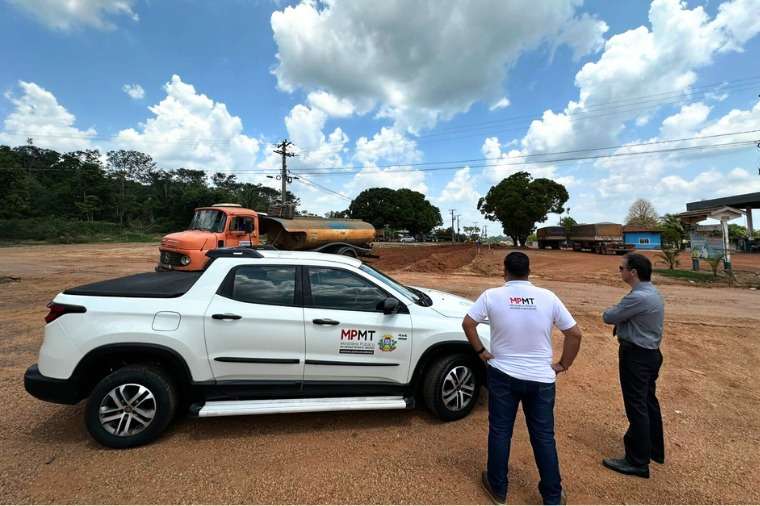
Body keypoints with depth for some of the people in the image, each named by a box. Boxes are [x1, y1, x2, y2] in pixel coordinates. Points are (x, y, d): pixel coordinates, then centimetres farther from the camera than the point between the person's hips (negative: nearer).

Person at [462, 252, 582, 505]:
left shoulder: (492, 295, -10)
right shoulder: (548, 297, -6)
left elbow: (467, 324, -9)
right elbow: (575, 334, -2)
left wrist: (480, 351, 2)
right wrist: (563, 364, 8)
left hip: (503, 375, -1)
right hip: (541, 379, 1)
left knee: (500, 432, 15)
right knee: (544, 437, 16)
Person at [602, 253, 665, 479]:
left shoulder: (639, 297, -26)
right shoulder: (652, 292, 8)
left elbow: (608, 317, -17)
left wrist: (611, 311, 2)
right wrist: (619, 316, -4)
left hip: (636, 356, -10)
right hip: (651, 353, 10)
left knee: (636, 406, 1)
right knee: (649, 402, 23)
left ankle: (638, 462, 14)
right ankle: (654, 449, 41)